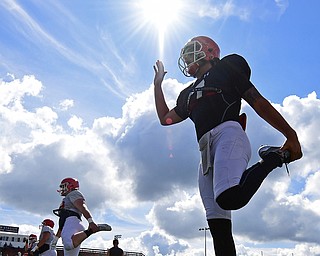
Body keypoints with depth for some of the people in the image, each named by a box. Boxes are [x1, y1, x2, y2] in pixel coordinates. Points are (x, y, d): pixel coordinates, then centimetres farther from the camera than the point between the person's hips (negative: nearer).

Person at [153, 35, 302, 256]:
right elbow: (165, 119, 39)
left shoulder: (225, 70, 14)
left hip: (227, 134, -7)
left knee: (229, 197, -34)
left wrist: (291, 136, 0)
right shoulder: (189, 93, 33)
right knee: (217, 224, -3)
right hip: (207, 152, 7)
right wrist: (158, 84, 40)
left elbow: (258, 102, 7)